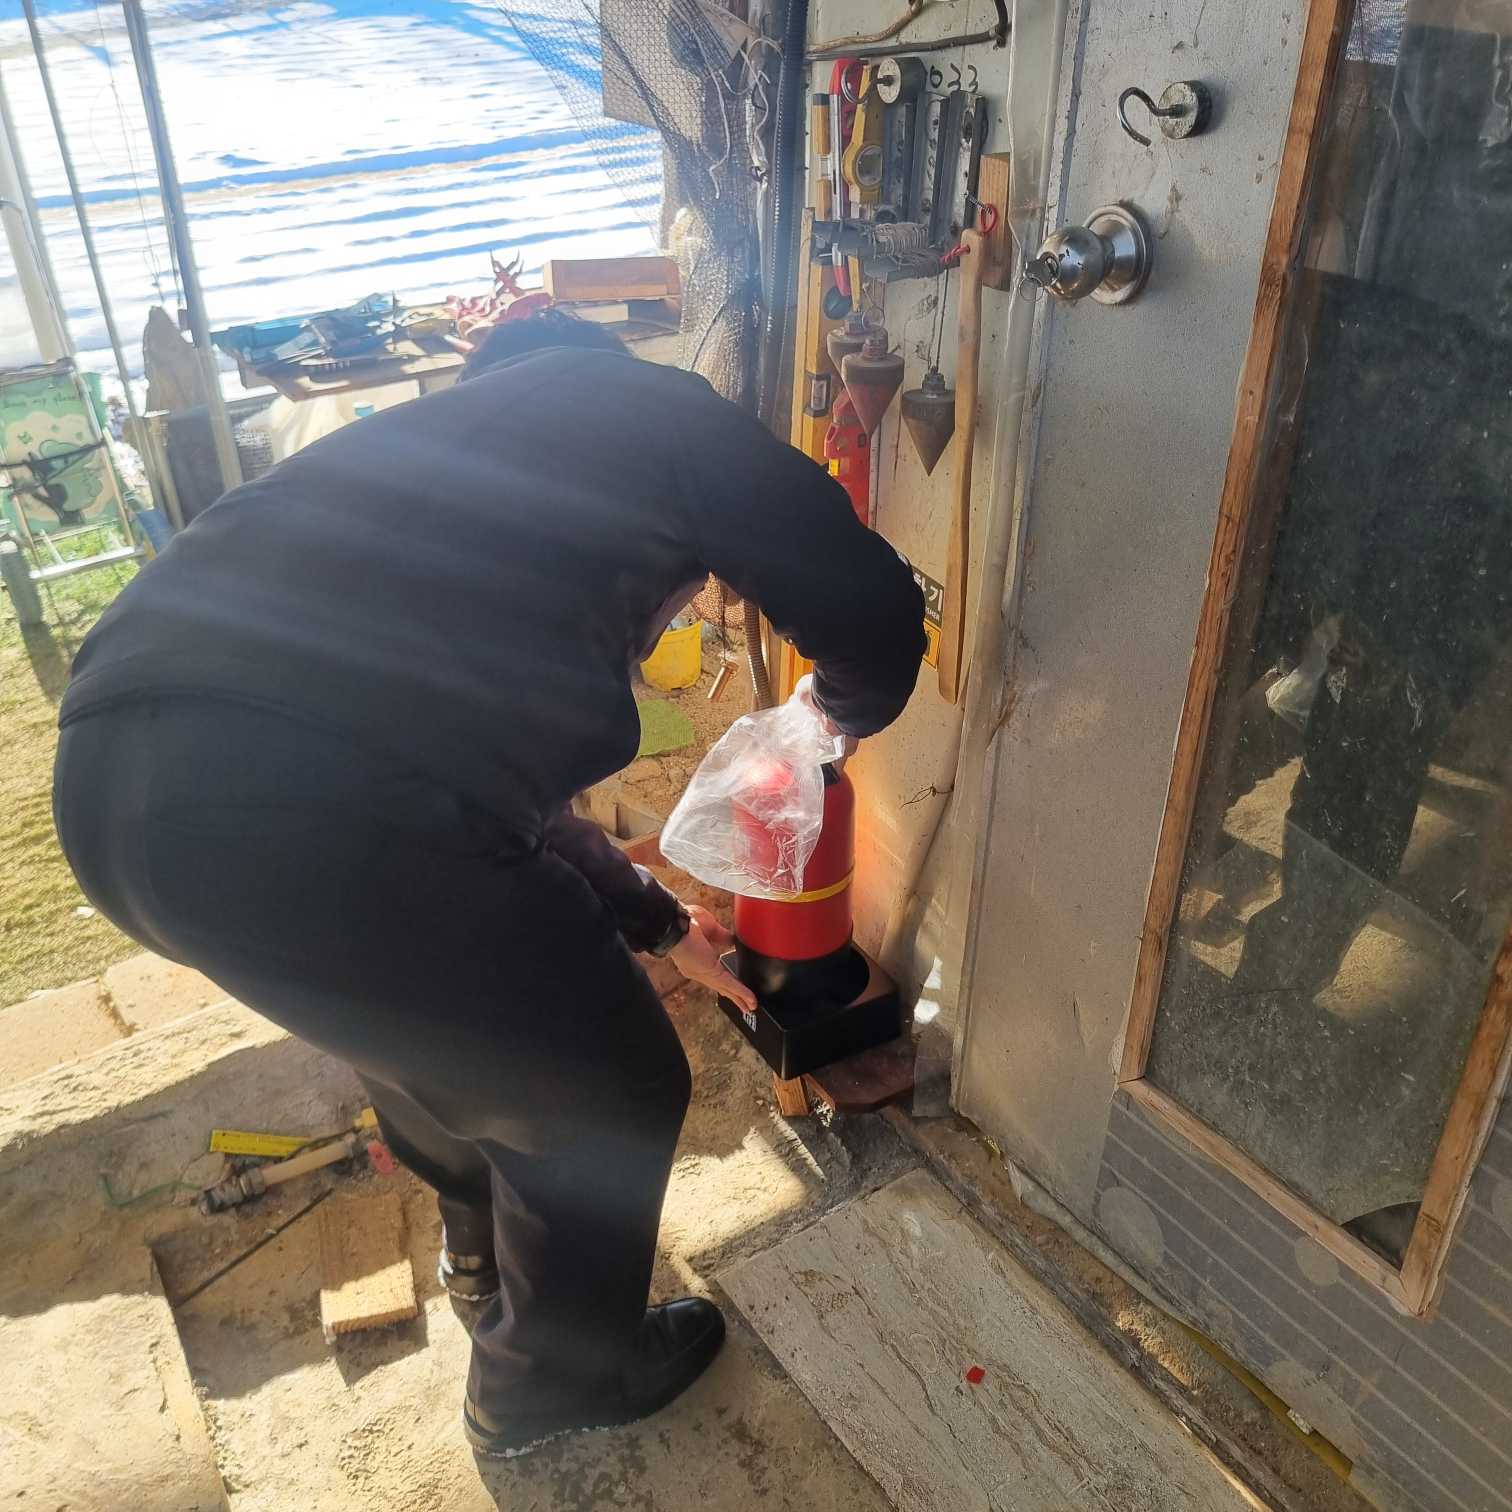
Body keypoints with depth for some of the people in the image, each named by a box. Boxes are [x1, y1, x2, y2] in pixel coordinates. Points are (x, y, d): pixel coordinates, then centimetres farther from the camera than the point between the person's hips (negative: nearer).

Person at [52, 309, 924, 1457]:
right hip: (307, 814, -9)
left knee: (434, 1016, 36)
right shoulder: (658, 408, 15)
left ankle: (487, 1245, 62)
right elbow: (873, 614, 11)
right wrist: (841, 715, 35)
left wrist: (659, 922, 47)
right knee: (609, 1096, 18)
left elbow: (507, 773, 38)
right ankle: (552, 1383, 44)